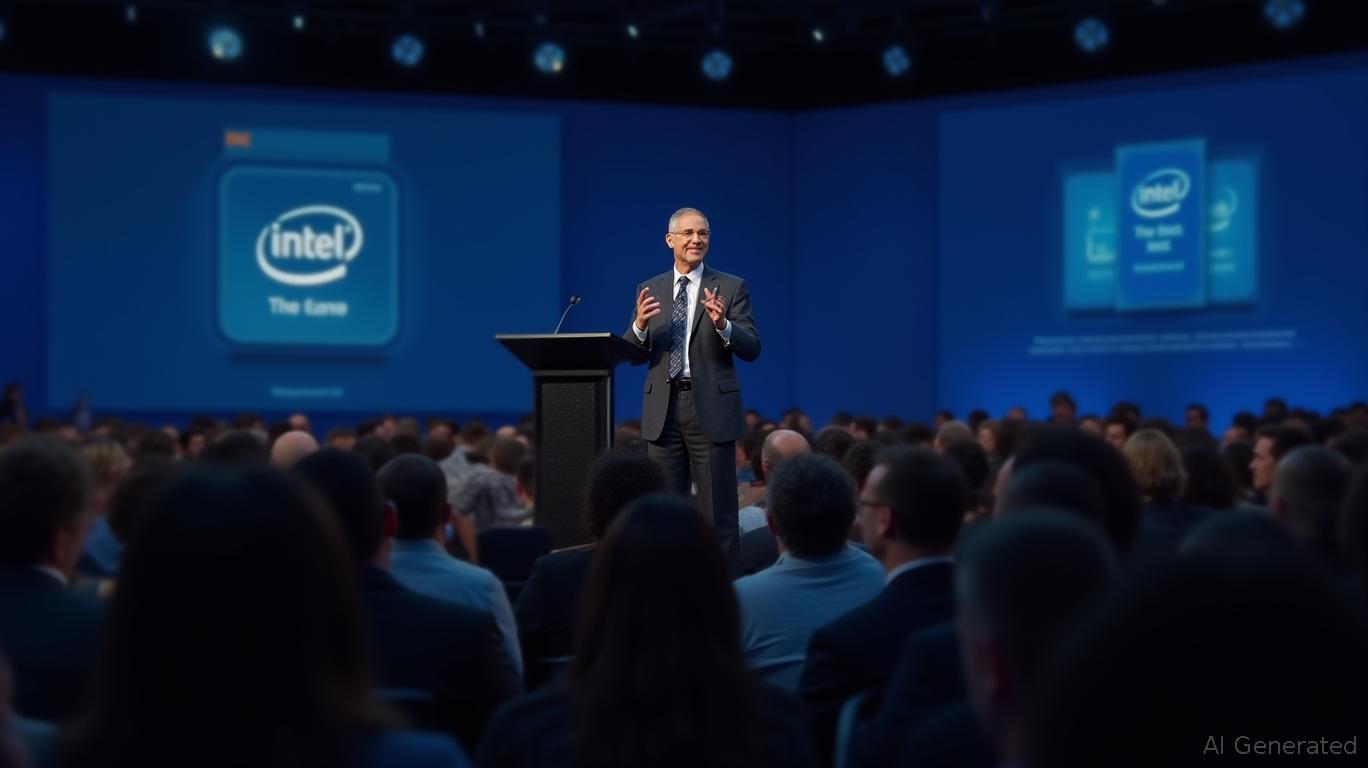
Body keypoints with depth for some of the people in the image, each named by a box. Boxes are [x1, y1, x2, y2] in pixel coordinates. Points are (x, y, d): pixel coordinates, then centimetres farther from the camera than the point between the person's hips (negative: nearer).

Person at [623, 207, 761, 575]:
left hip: (711, 408, -3)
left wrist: (722, 324, -24)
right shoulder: (650, 290, 11)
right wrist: (640, 325, -15)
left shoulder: (731, 287, 2)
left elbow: (752, 349, -5)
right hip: (664, 409, 3)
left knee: (718, 512, -1)